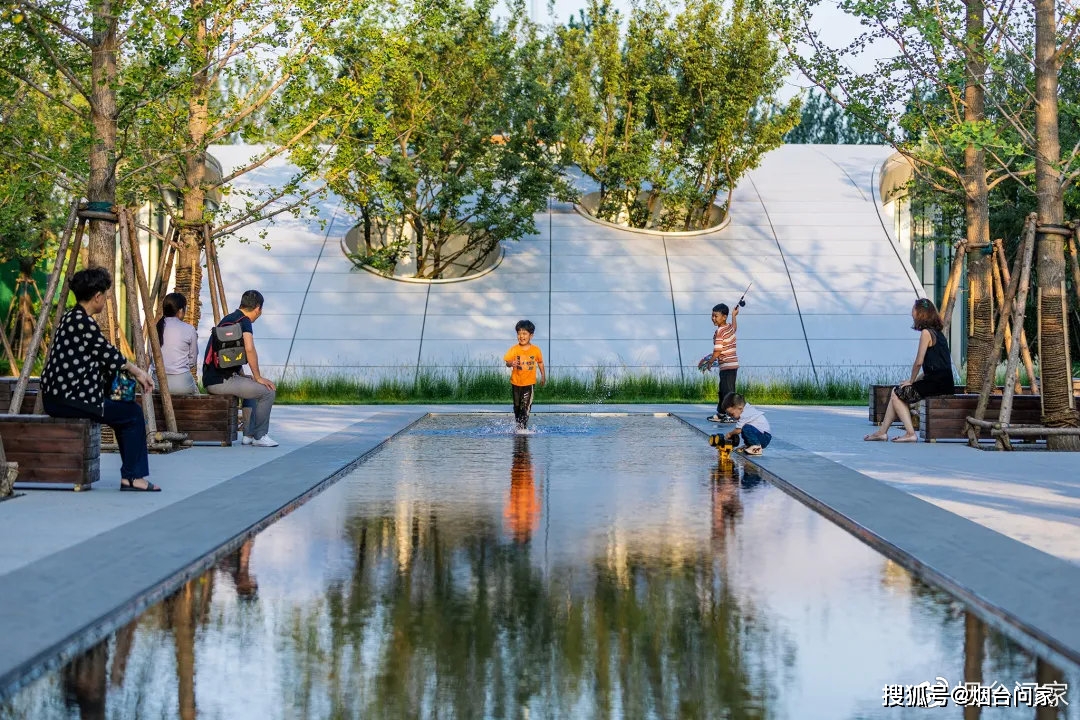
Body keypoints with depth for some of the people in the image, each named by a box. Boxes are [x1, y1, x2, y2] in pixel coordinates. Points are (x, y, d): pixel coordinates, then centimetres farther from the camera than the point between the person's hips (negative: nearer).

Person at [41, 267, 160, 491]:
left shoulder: (70, 318, 14)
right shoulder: (83, 322, -17)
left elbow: (102, 359, 18)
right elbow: (109, 355, -7)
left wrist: (135, 372, 14)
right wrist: (138, 372, 8)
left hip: (58, 396, 10)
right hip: (68, 399, -10)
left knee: (124, 411, 20)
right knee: (133, 414, -1)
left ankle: (131, 474, 22)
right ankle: (132, 477, 4)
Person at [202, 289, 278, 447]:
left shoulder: (228, 319, 19)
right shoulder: (244, 321, -10)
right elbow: (249, 349, -26)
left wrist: (243, 376, 24)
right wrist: (258, 377, -15)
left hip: (211, 379, 10)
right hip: (221, 381, -10)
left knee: (254, 387, 29)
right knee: (268, 391, -6)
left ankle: (249, 434, 25)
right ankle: (260, 436, 3)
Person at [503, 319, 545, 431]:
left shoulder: (536, 350, -3)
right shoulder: (514, 349, -6)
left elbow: (540, 362, 12)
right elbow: (507, 362, -11)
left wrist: (543, 375, 16)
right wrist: (511, 363, -34)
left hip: (529, 383, -2)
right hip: (516, 382, 2)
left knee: (525, 407, -13)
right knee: (517, 406, 14)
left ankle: (522, 428, -13)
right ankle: (518, 426, 30)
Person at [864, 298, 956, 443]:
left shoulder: (926, 332, -11)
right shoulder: (938, 333, 18)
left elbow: (919, 362, -13)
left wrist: (911, 381, 2)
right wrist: (915, 379, 14)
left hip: (935, 384, -9)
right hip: (945, 383, 9)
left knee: (896, 393, 5)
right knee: (899, 392, 16)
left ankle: (910, 433, 3)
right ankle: (882, 431, 12)